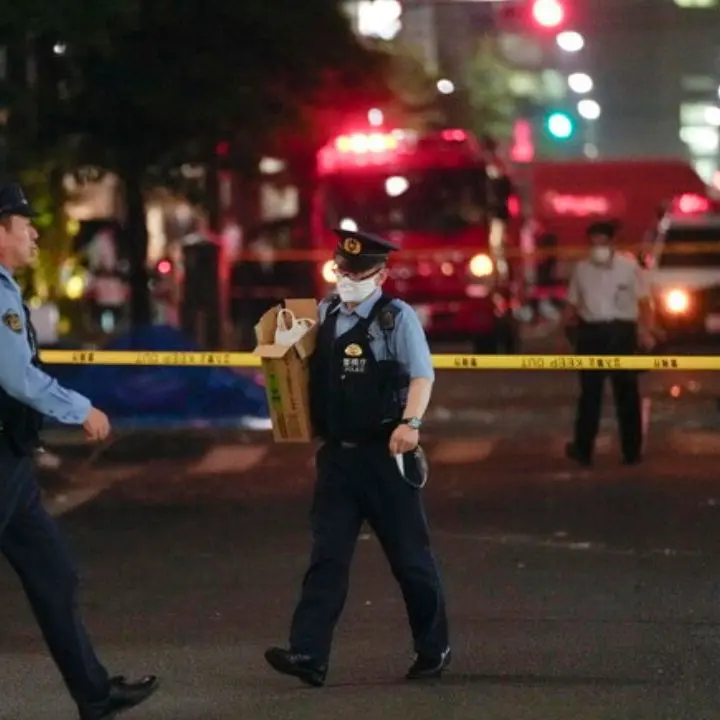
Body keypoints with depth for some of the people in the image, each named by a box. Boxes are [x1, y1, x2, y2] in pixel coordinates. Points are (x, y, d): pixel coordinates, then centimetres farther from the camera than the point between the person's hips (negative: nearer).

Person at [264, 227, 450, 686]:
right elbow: (313, 372, 20)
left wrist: (411, 423, -33)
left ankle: (434, 649, 23)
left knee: (410, 556, 7)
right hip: (338, 454, 5)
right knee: (328, 555, -1)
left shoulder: (397, 317, -9)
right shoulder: (325, 314, 9)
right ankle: (309, 655, -6)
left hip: (385, 454, -5)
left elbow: (422, 375, -18)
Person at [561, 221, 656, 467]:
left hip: (621, 332, -3)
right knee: (589, 391, 7)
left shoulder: (629, 266, -2)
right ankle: (583, 449, 11)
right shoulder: (581, 269, 8)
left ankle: (631, 451, 11)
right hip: (591, 332, 3)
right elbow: (573, 305, 12)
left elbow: (643, 302, -5)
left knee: (626, 392, 5)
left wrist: (646, 332, -15)